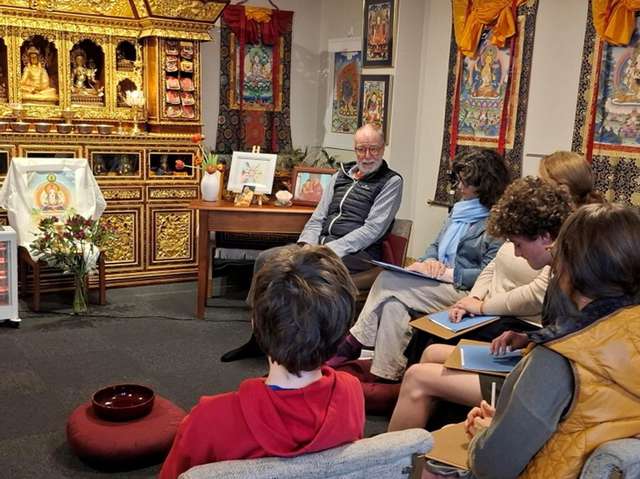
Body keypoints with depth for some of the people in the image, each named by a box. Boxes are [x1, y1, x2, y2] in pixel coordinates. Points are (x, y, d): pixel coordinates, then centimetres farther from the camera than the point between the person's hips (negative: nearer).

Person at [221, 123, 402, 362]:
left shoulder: (391, 181, -1)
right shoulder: (341, 175, 17)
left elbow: (372, 229, -11)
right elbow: (318, 217, 15)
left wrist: (330, 250, -18)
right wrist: (306, 245, -6)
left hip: (356, 252, -6)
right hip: (320, 243, 6)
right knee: (266, 259, -12)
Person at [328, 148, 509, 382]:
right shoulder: (461, 209, 18)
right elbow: (436, 245, 22)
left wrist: (446, 273, -19)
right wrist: (429, 262, -1)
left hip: (463, 292, -7)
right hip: (439, 285, 8)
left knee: (388, 281, -20)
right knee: (393, 304, -22)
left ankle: (354, 343, -7)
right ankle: (387, 375, -19)